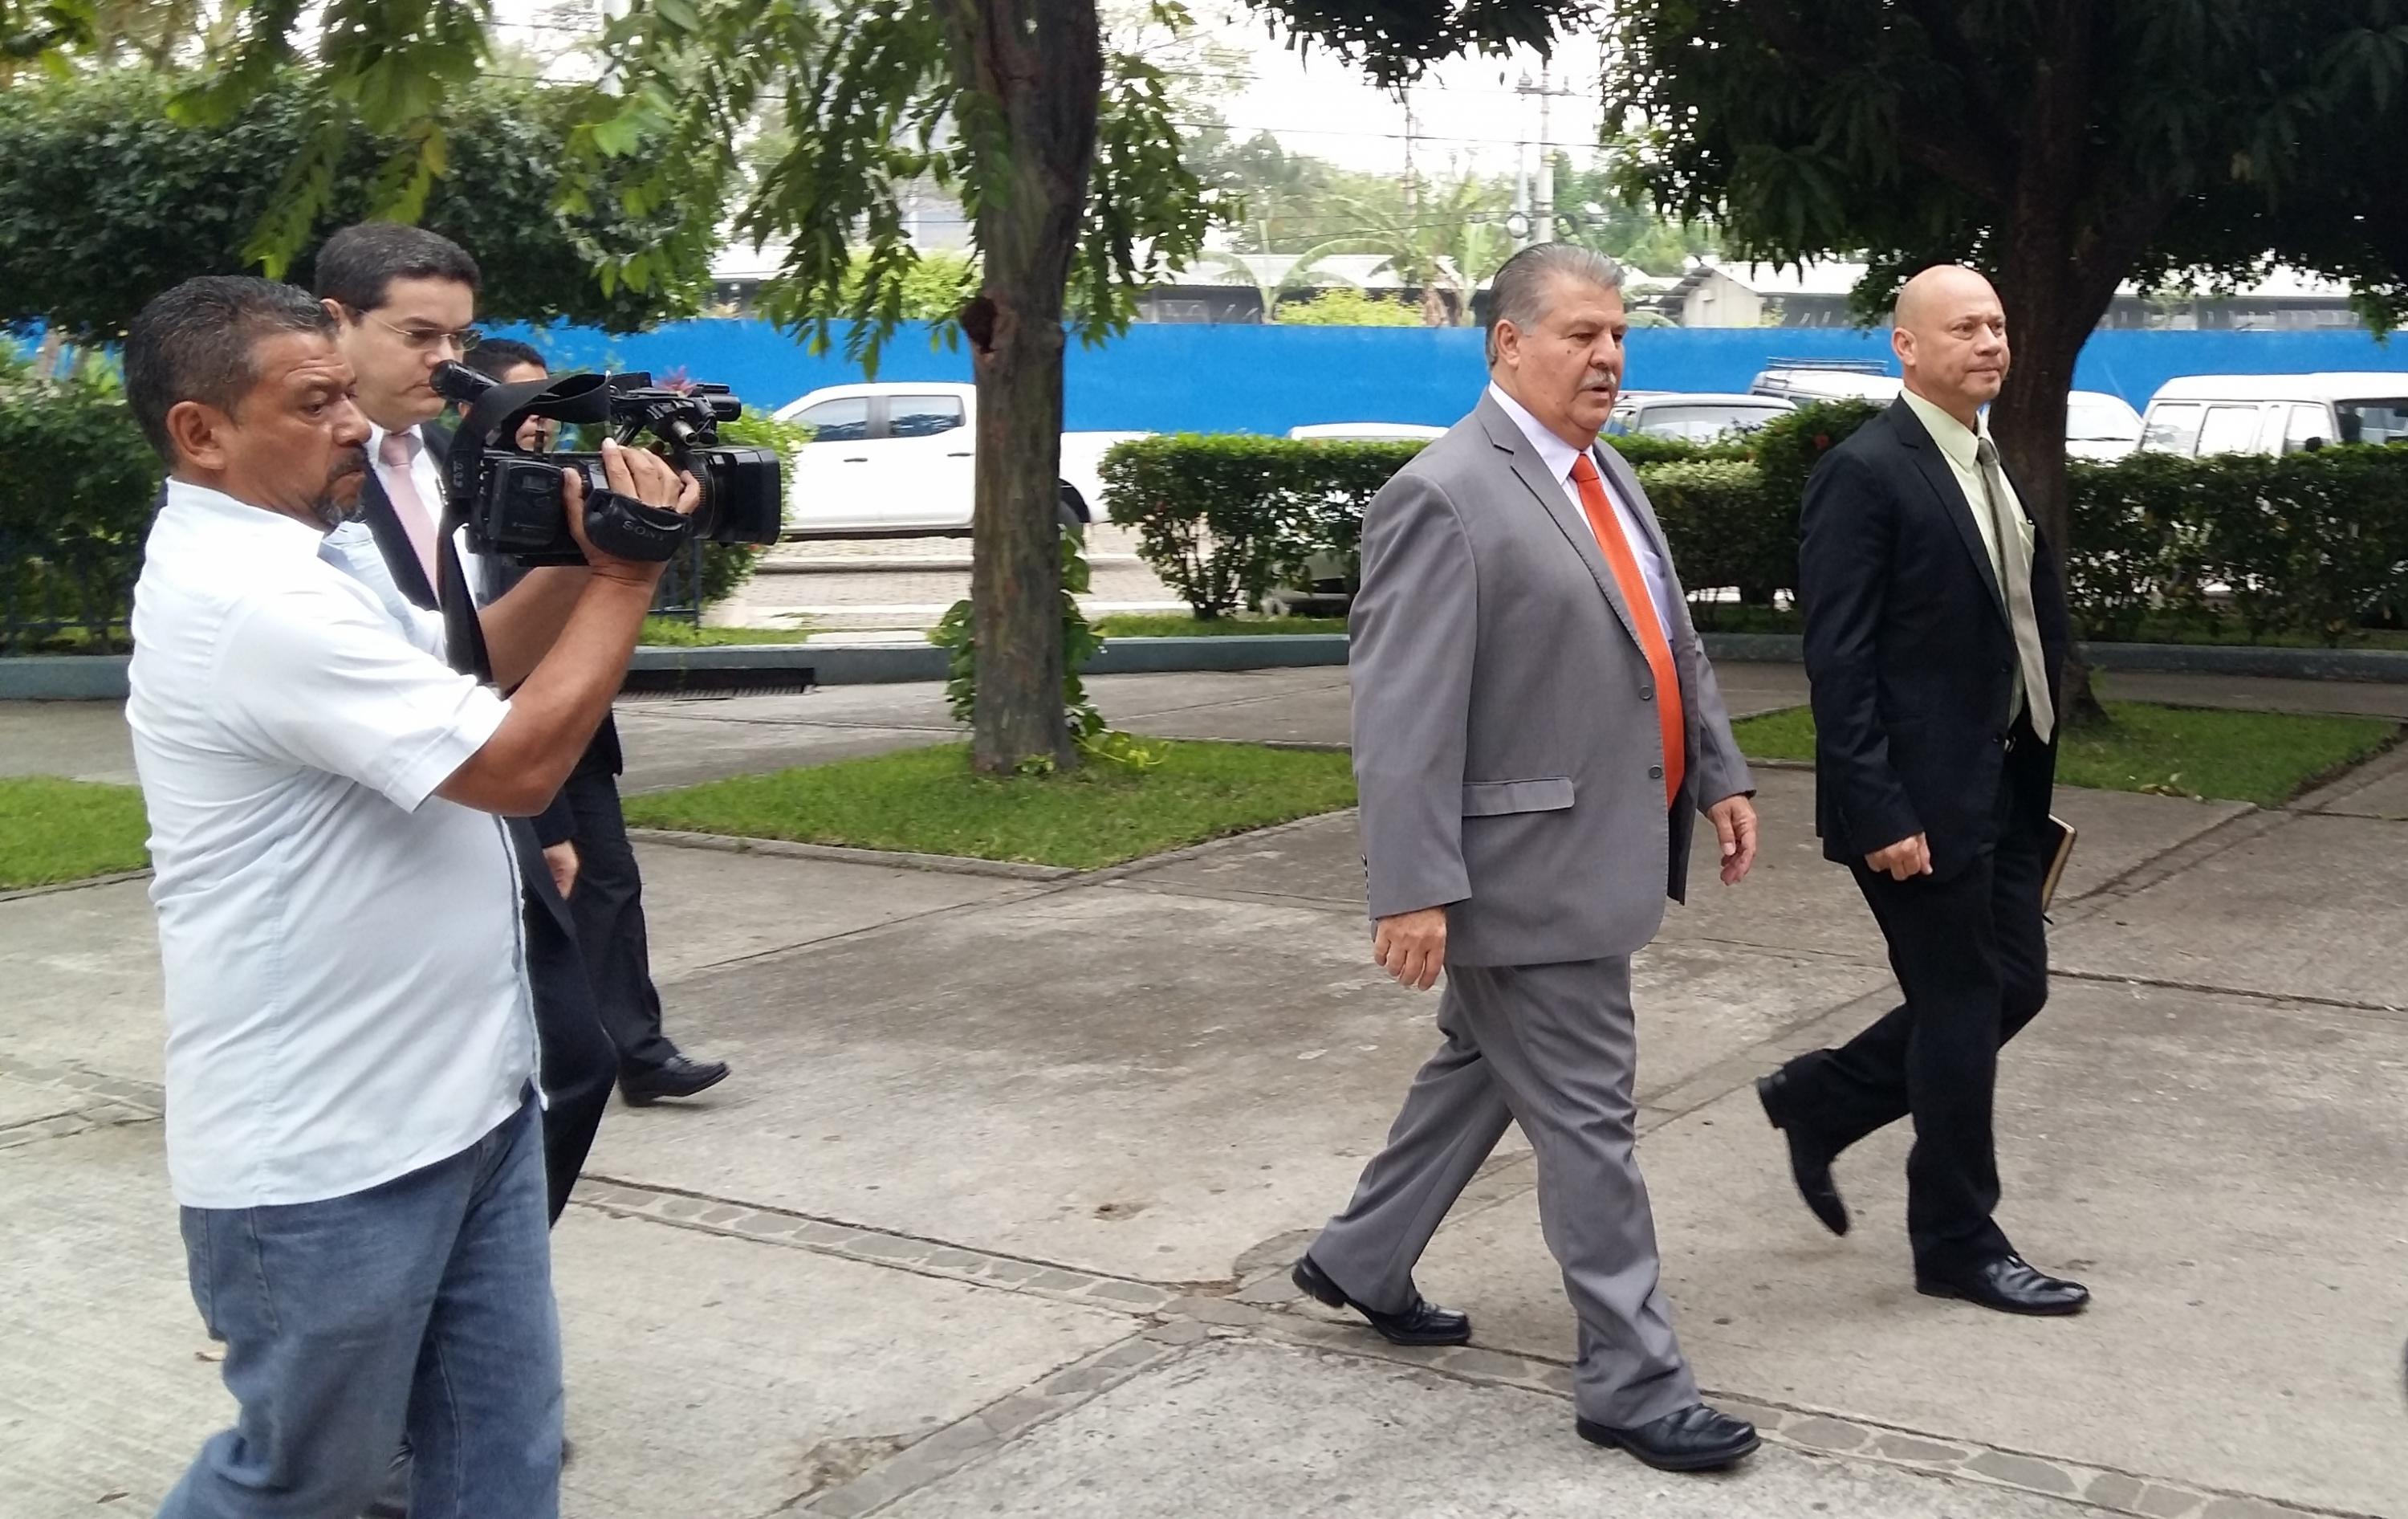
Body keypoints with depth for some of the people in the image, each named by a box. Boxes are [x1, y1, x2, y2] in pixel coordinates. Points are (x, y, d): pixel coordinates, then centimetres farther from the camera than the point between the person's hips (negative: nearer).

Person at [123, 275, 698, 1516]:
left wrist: (575, 557, 1)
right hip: (323, 1158, -10)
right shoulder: (247, 595, -24)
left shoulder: (295, 554, 10)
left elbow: (462, 672, 19)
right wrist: (625, 576, -14)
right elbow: (514, 761, -25)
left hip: (463, 1103, 10)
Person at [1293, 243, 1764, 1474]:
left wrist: (1719, 774, 14)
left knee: (1481, 1075, 21)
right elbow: (1405, 715, -21)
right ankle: (1632, 1382, 11)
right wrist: (1414, 889, -23)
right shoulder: (1444, 496, -17)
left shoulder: (1608, 477, 12)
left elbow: (1672, 643, 21)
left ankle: (1361, 1263, 38)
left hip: (1595, 855, 9)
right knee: (1586, 1122, -1)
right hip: (1532, 869, -9)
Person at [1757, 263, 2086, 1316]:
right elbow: (1838, 661, -18)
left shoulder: (1992, 468, 13)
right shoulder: (1865, 473, -15)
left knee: (2012, 988, 14)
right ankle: (1958, 1244, 19)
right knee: (1960, 1011, 2)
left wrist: (2035, 774, 13)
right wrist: (1879, 816, -21)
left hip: (2001, 787, 9)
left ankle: (1818, 1101, 31)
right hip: (1922, 801, -9)